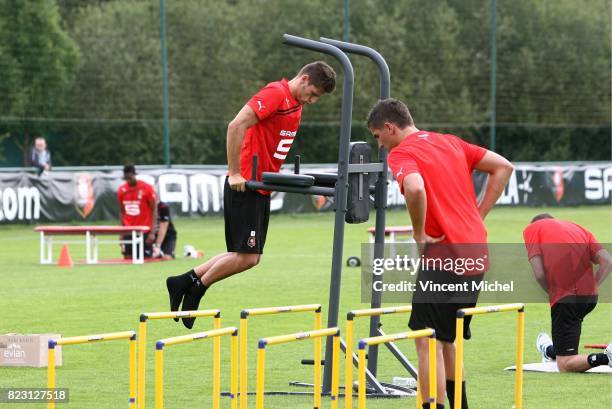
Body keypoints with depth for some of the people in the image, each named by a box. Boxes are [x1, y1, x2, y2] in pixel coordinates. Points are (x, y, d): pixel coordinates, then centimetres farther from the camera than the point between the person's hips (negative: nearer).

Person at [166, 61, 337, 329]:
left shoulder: (296, 104, 16)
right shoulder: (275, 94, -15)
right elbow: (236, 126, -23)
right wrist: (234, 173, -23)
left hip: (261, 188, 10)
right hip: (244, 186, -10)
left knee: (248, 256, 9)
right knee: (247, 256, -10)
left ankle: (184, 282, 14)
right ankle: (196, 288, 6)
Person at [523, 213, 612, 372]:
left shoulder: (532, 229, 10)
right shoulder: (578, 228, 23)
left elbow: (539, 274, -4)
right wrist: (591, 287, 12)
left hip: (566, 297, -6)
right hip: (590, 296, 6)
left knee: (565, 365, -6)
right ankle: (551, 351, 58)